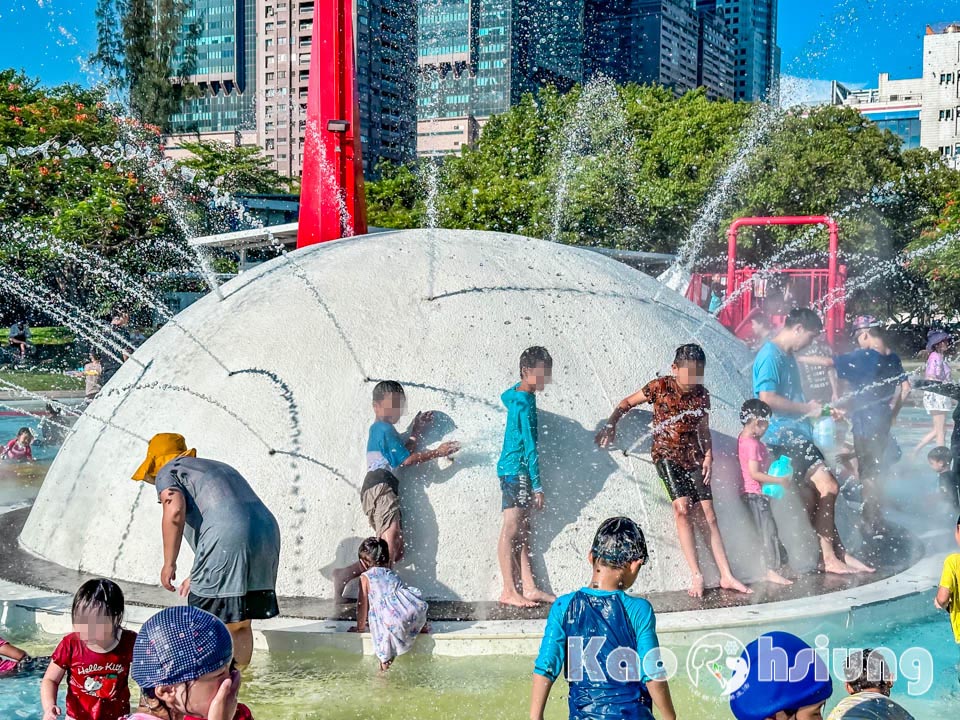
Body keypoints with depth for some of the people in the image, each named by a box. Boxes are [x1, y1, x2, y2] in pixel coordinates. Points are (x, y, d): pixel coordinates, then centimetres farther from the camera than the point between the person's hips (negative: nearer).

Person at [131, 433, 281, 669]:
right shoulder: (219, 467, 36)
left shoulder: (167, 471, 13)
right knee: (241, 625, 18)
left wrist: (169, 563, -3)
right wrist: (198, 577, 40)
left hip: (227, 540, -7)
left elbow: (174, 510, -9)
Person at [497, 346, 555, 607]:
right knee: (511, 531, -6)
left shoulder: (514, 394, 10)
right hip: (517, 470, -10)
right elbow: (530, 446, -18)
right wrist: (537, 485, -17)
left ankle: (529, 588, 9)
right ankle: (509, 591, -4)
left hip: (511, 469, 10)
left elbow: (505, 396, 37)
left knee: (522, 530, 8)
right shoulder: (525, 403, -17)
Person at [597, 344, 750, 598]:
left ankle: (727, 576, 2)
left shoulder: (702, 395, 3)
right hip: (667, 453, -3)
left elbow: (703, 430, 14)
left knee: (708, 515, -1)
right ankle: (696, 575, -17)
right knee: (682, 507, -21)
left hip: (693, 456, 4)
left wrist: (708, 456, 0)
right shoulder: (660, 387, -7)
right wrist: (610, 425, -8)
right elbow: (627, 403, 4)